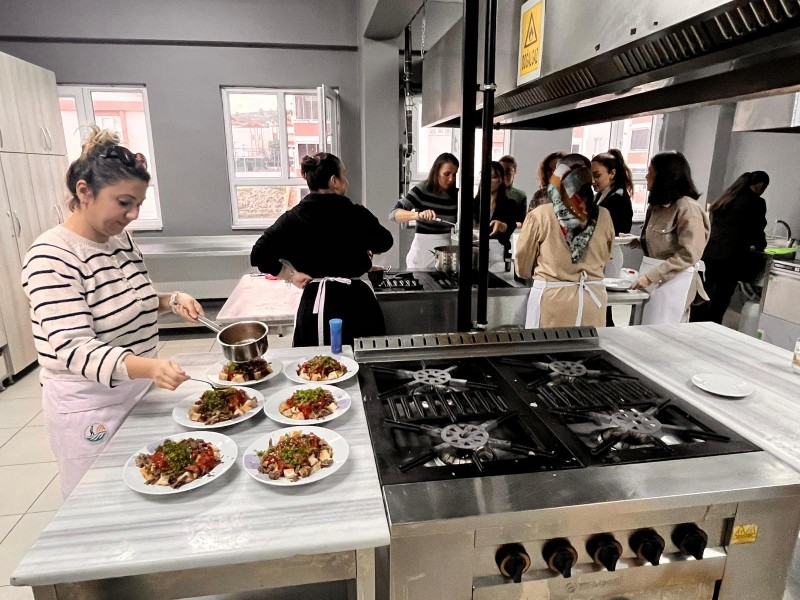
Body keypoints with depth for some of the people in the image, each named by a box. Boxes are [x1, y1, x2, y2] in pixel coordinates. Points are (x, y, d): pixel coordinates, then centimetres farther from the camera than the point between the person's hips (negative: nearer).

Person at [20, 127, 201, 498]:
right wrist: (150, 367, -44)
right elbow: (74, 349, -28)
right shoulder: (51, 257, -22)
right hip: (89, 408, -7)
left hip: (138, 391, 7)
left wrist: (171, 301, -6)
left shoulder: (120, 238, 0)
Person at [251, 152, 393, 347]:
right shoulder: (356, 215, -7)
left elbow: (259, 255, -7)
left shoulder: (293, 218, -5)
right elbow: (385, 242, 9)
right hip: (355, 301, -1)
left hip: (315, 302, 1)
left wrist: (291, 276, 2)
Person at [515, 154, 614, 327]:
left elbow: (523, 267, 0)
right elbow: (604, 258, 13)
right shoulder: (604, 217, -2)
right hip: (593, 298, 3)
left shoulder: (541, 215, -11)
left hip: (552, 297, -3)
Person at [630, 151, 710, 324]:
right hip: (652, 279, 8)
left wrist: (650, 276, -21)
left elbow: (688, 255, -17)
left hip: (673, 281, -8)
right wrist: (640, 241, 5)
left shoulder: (687, 208, -12)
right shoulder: (658, 205, 13)